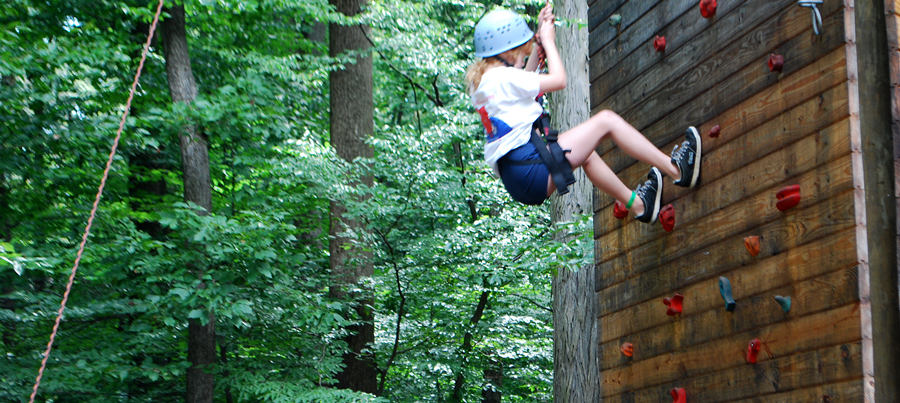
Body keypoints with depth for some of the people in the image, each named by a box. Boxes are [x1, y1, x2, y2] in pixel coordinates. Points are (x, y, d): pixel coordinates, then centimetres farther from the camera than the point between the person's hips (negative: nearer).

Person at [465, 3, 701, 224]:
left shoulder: (479, 80, 15)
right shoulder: (502, 78, -13)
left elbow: (524, 78, 34)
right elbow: (558, 80, -7)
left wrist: (540, 39, 28)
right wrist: (547, 40, 6)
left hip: (515, 179, 10)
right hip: (531, 171, -10)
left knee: (586, 154, 34)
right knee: (606, 120, -3)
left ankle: (637, 204, 40)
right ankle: (676, 169, -2)